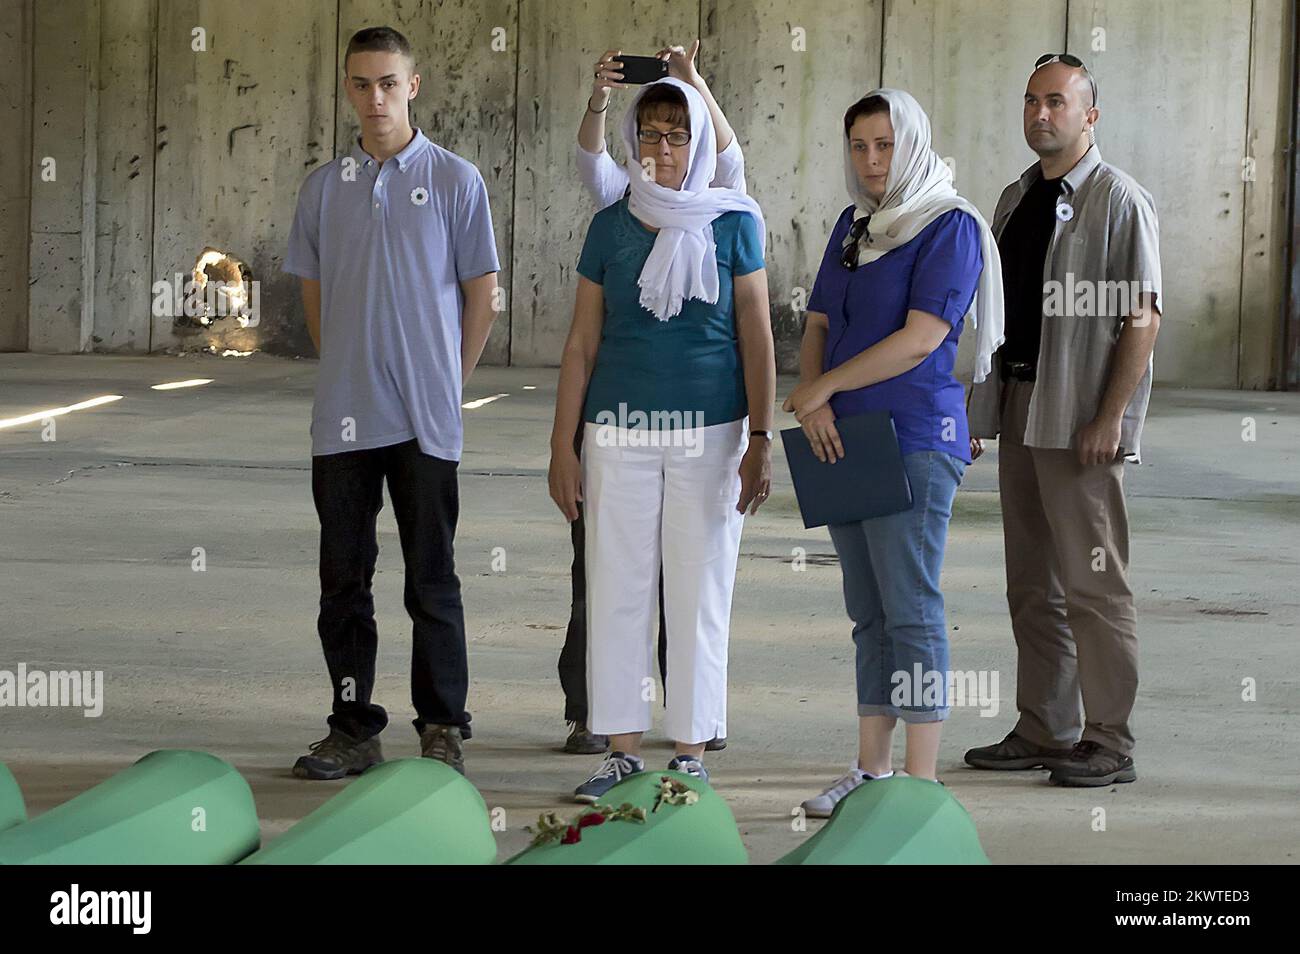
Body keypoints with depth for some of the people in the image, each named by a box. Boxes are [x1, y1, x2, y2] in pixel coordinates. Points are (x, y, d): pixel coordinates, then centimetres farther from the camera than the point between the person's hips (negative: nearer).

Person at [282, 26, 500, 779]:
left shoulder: (454, 181, 0)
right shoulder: (325, 186, 9)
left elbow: (482, 294, 2)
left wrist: (447, 384, 2)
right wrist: (347, 373, 11)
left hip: (425, 418, -3)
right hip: (343, 417, 3)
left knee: (431, 577, 2)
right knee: (344, 576, 6)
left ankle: (444, 730, 9)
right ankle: (353, 730, 15)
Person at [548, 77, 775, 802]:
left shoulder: (733, 224, 1)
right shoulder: (612, 226, 7)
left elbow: (756, 336, 1)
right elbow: (583, 342, 8)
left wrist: (762, 441, -6)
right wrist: (563, 445, 4)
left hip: (709, 431, -2)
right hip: (619, 433, 2)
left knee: (700, 597, 1)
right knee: (617, 594, 3)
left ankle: (692, 755, 10)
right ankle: (624, 751, 12)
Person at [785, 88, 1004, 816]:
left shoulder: (950, 227, -8)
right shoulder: (855, 224, 15)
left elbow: (920, 338, -16)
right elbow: (819, 325, 14)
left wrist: (822, 387, -9)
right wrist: (815, 403, -5)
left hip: (915, 439, -7)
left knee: (911, 609, -7)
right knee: (869, 612, 11)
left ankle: (923, 780, -4)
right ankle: (873, 768, 18)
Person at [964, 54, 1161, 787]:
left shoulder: (1121, 201, -8)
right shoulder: (1017, 199, 15)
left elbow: (1143, 317, -13)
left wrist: (1109, 418, -19)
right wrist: (980, 408, 15)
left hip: (1082, 419, -8)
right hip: (1020, 405, 8)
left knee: (1093, 582, -5)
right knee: (1032, 582, 11)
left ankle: (1109, 742, 1)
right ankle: (1045, 731, 20)